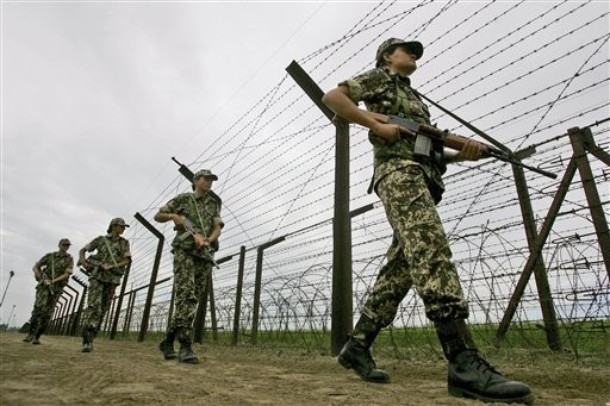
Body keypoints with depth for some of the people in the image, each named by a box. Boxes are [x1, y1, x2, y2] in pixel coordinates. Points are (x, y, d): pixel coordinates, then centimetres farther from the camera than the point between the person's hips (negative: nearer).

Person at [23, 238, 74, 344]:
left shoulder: (69, 259, 3)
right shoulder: (50, 256, 5)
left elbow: (67, 274, -5)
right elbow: (35, 268, 9)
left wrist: (53, 281, -14)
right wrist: (42, 280, -4)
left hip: (56, 288, 0)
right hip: (44, 286, 0)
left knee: (47, 313, -2)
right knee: (38, 309, -16)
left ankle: (37, 337, 5)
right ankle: (30, 334, -5)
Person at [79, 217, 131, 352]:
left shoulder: (124, 243, 10)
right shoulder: (100, 239, 8)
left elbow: (127, 260, 1)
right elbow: (82, 250, 15)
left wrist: (113, 266, -15)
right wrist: (82, 260, -6)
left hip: (112, 279, 3)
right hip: (98, 276, -2)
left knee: (103, 309, 4)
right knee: (93, 306, -17)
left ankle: (90, 338, 14)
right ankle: (87, 341, -21)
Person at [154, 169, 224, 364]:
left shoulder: (213, 205, 19)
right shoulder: (183, 199, 11)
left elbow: (217, 228, 4)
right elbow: (158, 216, 16)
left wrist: (206, 240, -18)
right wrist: (173, 216, -7)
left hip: (205, 255, 4)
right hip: (185, 252, -4)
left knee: (192, 300, 1)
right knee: (186, 296, -20)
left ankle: (168, 341, 14)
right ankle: (185, 347, -24)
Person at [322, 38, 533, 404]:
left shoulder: (415, 99, 39)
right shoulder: (379, 78, 17)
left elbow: (431, 150, 31)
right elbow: (332, 97, 2)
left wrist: (463, 153, 10)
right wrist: (376, 124, -10)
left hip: (422, 178, 9)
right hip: (399, 171, -8)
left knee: (401, 268, -2)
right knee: (432, 249, -26)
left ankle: (358, 346, 3)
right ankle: (465, 362, -33)